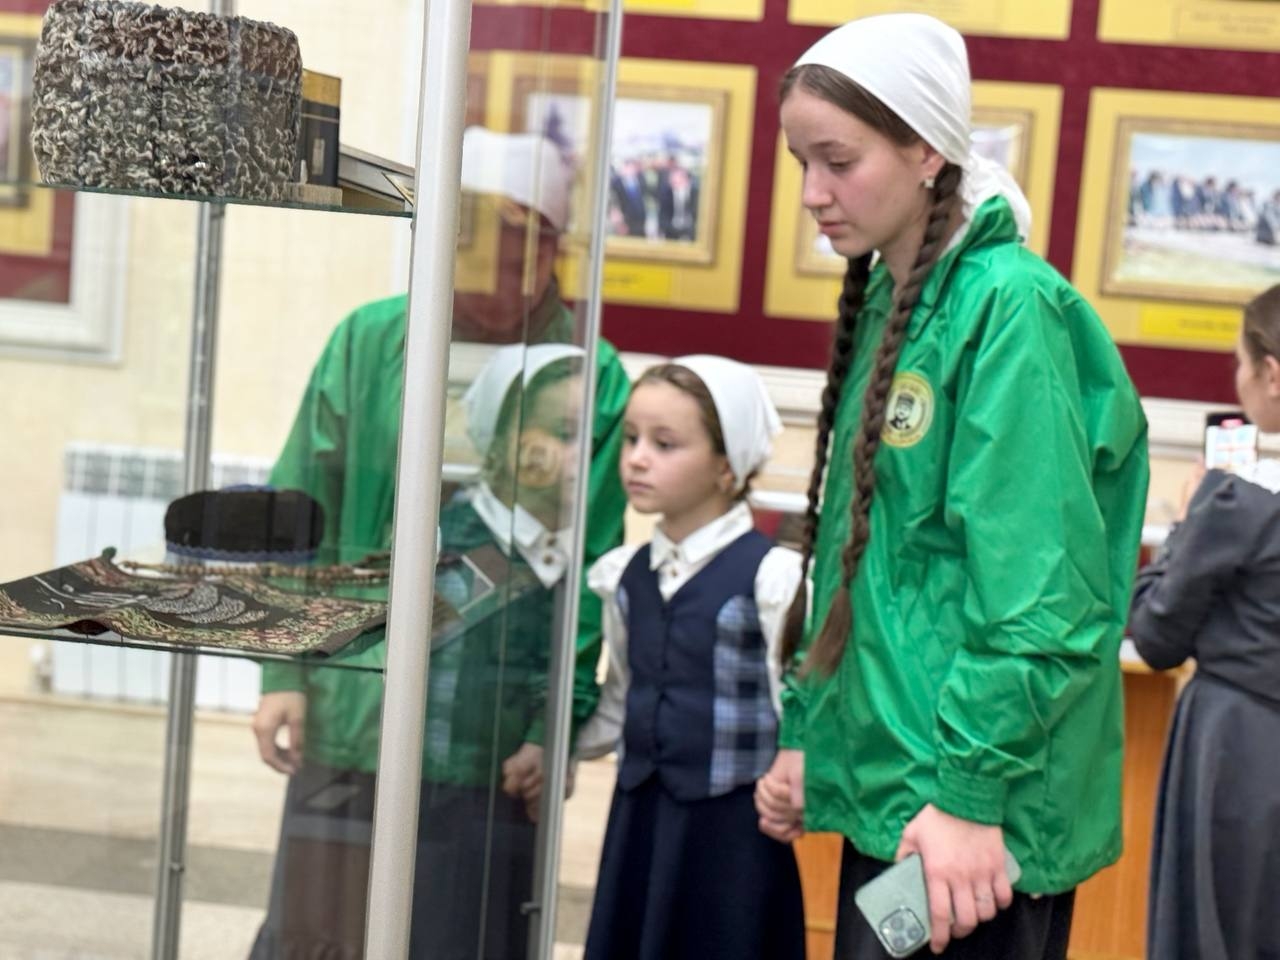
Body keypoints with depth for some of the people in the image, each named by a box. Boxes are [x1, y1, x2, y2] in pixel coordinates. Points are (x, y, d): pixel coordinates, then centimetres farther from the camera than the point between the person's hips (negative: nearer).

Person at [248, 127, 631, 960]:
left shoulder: (592, 379, -5)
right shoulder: (370, 341, 1)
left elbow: (589, 571, -4)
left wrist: (558, 725, -8)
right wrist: (284, 672, 0)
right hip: (349, 716, 2)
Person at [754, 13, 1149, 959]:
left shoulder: (1006, 305, -15)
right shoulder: (884, 304, 10)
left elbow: (1038, 595, -20)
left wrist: (968, 790, -21)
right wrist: (805, 733, 13)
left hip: (978, 815, -8)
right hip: (886, 789, 8)